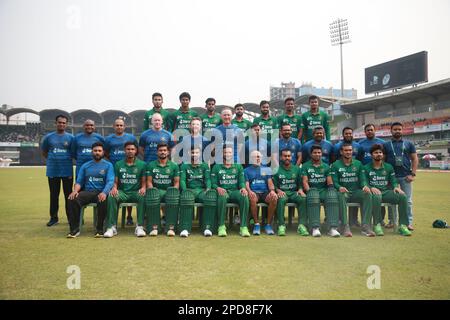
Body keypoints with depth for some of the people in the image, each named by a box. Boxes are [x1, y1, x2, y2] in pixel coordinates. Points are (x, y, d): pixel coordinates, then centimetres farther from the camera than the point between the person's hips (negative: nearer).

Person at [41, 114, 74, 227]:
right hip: (52, 171, 2)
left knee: (68, 194, 4)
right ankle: (54, 217, 19)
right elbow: (44, 152, 16)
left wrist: (66, 159, -5)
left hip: (67, 171, -1)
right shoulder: (48, 137, 6)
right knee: (54, 195, 9)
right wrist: (53, 159, 6)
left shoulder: (70, 137, 2)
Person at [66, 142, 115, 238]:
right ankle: (75, 229, -17)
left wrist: (104, 192, -26)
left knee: (103, 200, -37)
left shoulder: (108, 165, 7)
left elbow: (110, 181, -6)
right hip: (87, 191, 3)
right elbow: (79, 182, 14)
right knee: (73, 199, -27)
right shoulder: (85, 166, 17)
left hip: (101, 192, -3)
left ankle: (99, 229, -20)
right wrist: (75, 190, -10)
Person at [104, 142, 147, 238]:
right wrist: (114, 188, -12)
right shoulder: (118, 164, 12)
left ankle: (140, 226, -30)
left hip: (136, 192, -1)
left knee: (143, 196, -35)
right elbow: (115, 181, 10)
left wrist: (143, 188, -17)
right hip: (122, 192, 1)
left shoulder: (142, 164, 8)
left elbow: (143, 181, 6)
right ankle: (112, 227, -26)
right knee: (111, 196, -31)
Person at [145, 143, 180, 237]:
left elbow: (177, 182, 8)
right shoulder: (151, 165, 15)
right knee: (152, 195, -35)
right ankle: (154, 227, -33)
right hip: (156, 190, 0)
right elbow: (149, 181, 8)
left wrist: (173, 192, -11)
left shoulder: (174, 166, 15)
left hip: (169, 191, 0)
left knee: (174, 196, -35)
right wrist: (152, 192, -11)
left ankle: (171, 227, -35)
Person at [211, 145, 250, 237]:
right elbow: (213, 183, 6)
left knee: (244, 197, -32)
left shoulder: (238, 166, 18)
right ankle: (221, 227, -31)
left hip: (235, 191, 2)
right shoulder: (216, 167, 14)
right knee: (222, 196, -38)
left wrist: (243, 188, -14)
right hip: (223, 191, -1)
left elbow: (242, 181, 9)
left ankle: (244, 227, -30)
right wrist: (218, 188, -17)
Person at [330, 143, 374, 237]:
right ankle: (346, 227, -39)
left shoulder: (358, 164, 15)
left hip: (356, 192, 3)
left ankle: (366, 226, -31)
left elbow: (362, 179, 7)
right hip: (343, 191, -2)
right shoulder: (335, 165, 6)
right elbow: (334, 182, -3)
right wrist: (340, 187, -26)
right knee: (341, 195, -37)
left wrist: (365, 186, -17)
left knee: (368, 194, -29)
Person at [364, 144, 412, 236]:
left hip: (386, 191, 4)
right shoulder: (366, 168, 7)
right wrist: (371, 188, -21)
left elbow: (393, 181, 14)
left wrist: (396, 187, -10)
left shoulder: (388, 167, 18)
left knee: (402, 196, -25)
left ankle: (403, 225, -20)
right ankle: (377, 225, -31)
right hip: (373, 192, -4)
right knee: (376, 196, -40)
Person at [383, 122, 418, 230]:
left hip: (406, 176, 0)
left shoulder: (409, 143, 9)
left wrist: (413, 174, -4)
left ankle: (409, 222, 8)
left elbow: (415, 159, 7)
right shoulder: (386, 144, 7)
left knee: (407, 200, 1)